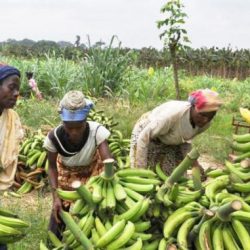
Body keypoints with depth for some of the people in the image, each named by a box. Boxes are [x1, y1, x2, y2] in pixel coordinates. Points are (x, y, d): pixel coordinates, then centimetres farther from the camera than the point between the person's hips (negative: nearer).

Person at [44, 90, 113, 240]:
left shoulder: (96, 131, -38)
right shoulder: (54, 137, -33)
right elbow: (52, 166, -17)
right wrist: (55, 195, -26)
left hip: (91, 169, 0)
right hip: (66, 172, 1)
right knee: (60, 206, 7)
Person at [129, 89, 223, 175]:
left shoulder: (205, 123, -20)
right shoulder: (173, 114, -41)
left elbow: (185, 138, -1)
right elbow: (144, 137, -32)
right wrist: (141, 168, -28)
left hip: (172, 142, 6)